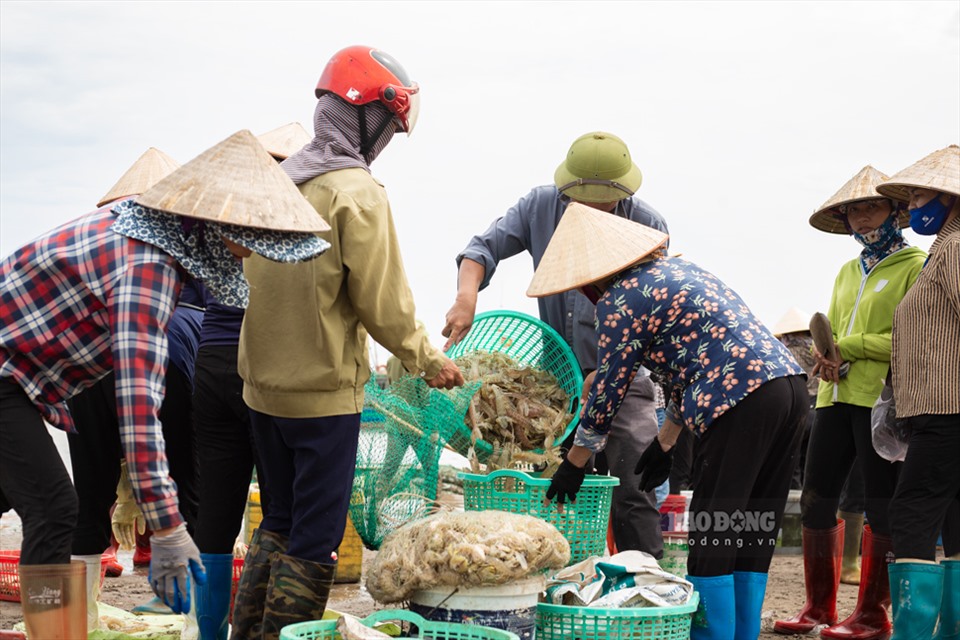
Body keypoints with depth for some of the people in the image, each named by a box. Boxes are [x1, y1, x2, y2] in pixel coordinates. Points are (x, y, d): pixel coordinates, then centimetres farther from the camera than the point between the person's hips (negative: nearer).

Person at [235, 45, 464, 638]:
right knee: (315, 537, 2)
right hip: (324, 390, -7)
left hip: (264, 383, 7)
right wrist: (430, 361, 0)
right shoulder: (358, 194, -16)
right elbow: (383, 303, -15)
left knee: (281, 518, 21)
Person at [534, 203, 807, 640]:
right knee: (751, 535, 13)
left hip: (742, 403, -9)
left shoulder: (620, 299, -2)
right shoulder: (678, 269, 24)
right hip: (790, 386, 9)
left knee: (711, 537, -2)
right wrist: (664, 444, 33)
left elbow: (607, 392, 2)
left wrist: (573, 466, 14)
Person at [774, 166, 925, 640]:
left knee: (881, 506, -2)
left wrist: (849, 345, -11)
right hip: (836, 396, 7)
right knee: (816, 498, 5)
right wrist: (827, 360, -2)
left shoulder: (915, 266, -2)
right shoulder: (847, 272, 21)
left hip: (883, 399, -7)